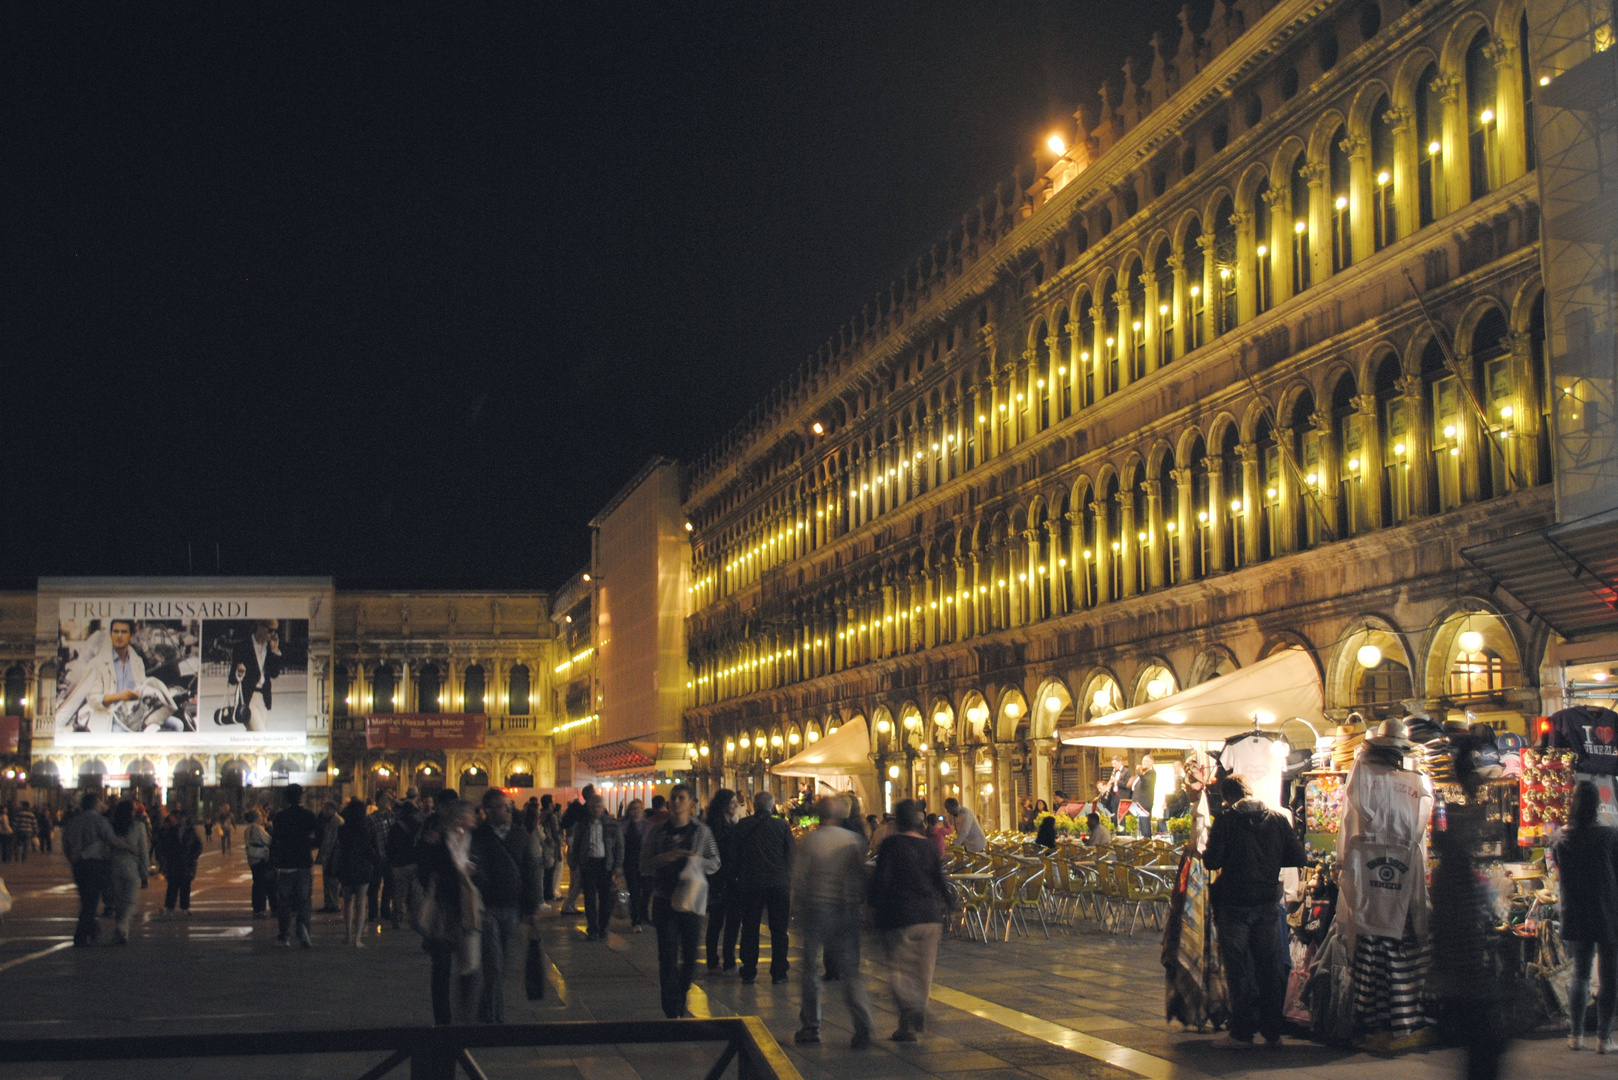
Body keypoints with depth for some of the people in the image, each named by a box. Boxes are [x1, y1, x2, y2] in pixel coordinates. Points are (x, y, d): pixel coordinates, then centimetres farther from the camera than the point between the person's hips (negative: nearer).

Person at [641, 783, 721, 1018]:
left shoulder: (702, 831, 4)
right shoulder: (658, 831, 3)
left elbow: (715, 863, 7)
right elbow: (644, 866, 4)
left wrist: (698, 860, -13)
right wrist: (662, 858, -15)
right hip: (664, 900, -1)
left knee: (690, 957, 6)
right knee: (668, 957, -7)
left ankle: (681, 1005, 26)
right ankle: (671, 1012, -5)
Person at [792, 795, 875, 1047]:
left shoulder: (811, 840, -6)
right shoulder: (853, 840, 1)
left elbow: (799, 877, -5)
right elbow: (861, 875, 1)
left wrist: (799, 905, 9)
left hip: (817, 906, -2)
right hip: (847, 910, 2)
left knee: (811, 968, 11)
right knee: (850, 969, 5)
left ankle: (811, 1026, 14)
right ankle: (862, 1024, -10)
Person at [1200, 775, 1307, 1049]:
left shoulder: (1226, 821, -10)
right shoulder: (1278, 819, 1)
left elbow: (1211, 861, -14)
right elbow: (1297, 857, 2)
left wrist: (1206, 851, 8)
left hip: (1235, 903, -4)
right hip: (1267, 902, 4)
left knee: (1237, 968, 2)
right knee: (1268, 966, 13)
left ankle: (1242, 1032, 2)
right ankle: (1272, 1030, 17)